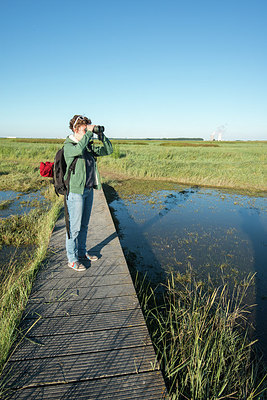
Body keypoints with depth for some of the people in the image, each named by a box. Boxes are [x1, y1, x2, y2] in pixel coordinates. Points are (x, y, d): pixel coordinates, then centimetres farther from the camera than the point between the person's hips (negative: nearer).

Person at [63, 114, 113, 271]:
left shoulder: (90, 146, 11)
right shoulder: (68, 146, -10)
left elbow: (109, 150, 10)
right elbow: (79, 149, -33)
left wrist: (101, 134, -1)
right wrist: (89, 133, -23)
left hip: (89, 189, 7)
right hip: (75, 190, -7)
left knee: (84, 225, 16)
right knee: (74, 226, 0)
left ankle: (82, 252, 32)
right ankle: (72, 259, 13)